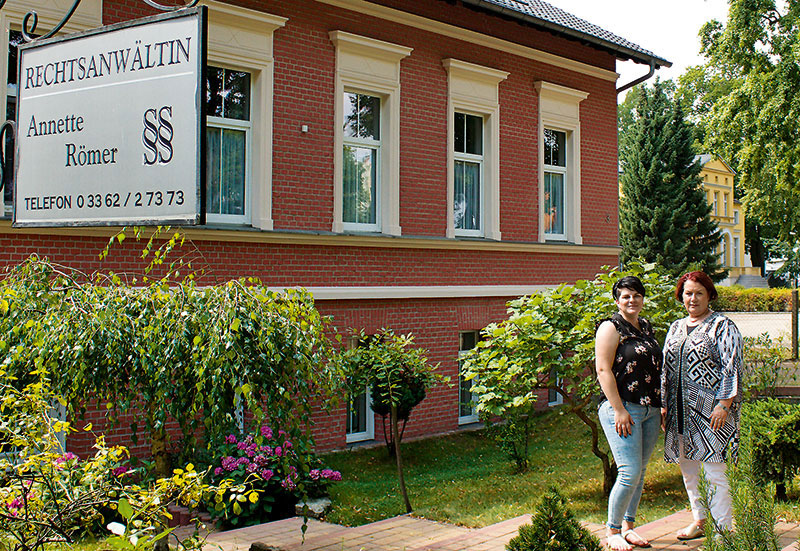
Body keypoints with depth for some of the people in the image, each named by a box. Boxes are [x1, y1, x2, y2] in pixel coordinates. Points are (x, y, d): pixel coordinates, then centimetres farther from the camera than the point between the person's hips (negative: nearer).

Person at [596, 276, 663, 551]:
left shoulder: (646, 327, 16)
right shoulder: (611, 328, -6)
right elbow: (603, 370, -13)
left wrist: (661, 405, 18)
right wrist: (619, 410, -18)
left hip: (650, 411, 7)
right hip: (623, 409, -7)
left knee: (640, 471, 10)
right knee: (630, 472, -11)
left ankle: (627, 526, 22)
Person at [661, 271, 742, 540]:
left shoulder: (721, 326, -3)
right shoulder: (676, 328, 16)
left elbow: (732, 369, -9)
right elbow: (666, 369, 20)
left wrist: (724, 405, -16)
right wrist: (664, 405, 14)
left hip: (710, 410, -7)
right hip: (680, 412, 7)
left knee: (714, 472, -7)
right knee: (687, 470, 12)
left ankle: (723, 530, 0)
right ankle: (700, 521, 25)